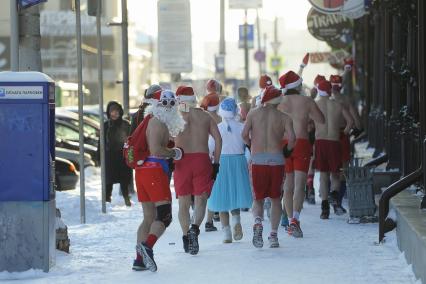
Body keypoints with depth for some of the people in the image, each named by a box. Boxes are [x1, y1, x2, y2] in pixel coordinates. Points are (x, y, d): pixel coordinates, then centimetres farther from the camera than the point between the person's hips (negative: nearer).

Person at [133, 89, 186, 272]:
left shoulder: (150, 120, 21)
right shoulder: (158, 123, -10)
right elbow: (156, 150, -21)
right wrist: (175, 153, -6)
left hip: (142, 170, 10)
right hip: (154, 170, -10)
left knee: (149, 217, 12)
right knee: (165, 215, -13)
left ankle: (140, 259, 8)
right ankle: (147, 245, -33)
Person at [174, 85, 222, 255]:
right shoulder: (205, 116, 10)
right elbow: (218, 139, 3)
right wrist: (216, 163, 5)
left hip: (182, 161, 0)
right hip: (202, 159, 0)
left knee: (183, 201, 10)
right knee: (200, 199, 1)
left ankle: (186, 237, 10)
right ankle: (195, 228, -25)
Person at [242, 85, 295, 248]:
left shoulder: (253, 113, 8)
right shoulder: (284, 117, 5)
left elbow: (244, 134, -3)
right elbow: (291, 138, -9)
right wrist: (287, 149, 11)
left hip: (258, 160, 0)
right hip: (277, 160, 0)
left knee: (258, 198, 11)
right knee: (275, 198, 13)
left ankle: (258, 222, -18)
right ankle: (273, 235, 7)